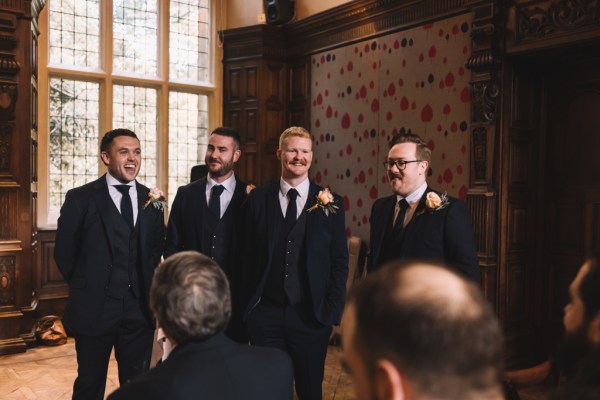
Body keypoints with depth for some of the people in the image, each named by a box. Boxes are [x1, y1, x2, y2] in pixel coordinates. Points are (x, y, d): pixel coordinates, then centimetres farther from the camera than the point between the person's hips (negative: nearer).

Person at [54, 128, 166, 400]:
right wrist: (87, 287, 6)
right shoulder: (80, 198, -5)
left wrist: (146, 285, 2)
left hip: (140, 309, 2)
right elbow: (64, 253, 0)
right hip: (94, 308, -2)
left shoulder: (152, 200, 4)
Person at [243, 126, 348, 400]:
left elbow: (339, 262, 1)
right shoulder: (258, 199, 1)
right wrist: (248, 306, 0)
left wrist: (332, 312, -4)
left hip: (311, 315, 0)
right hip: (265, 313, 1)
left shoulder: (330, 203, -1)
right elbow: (248, 256, 2)